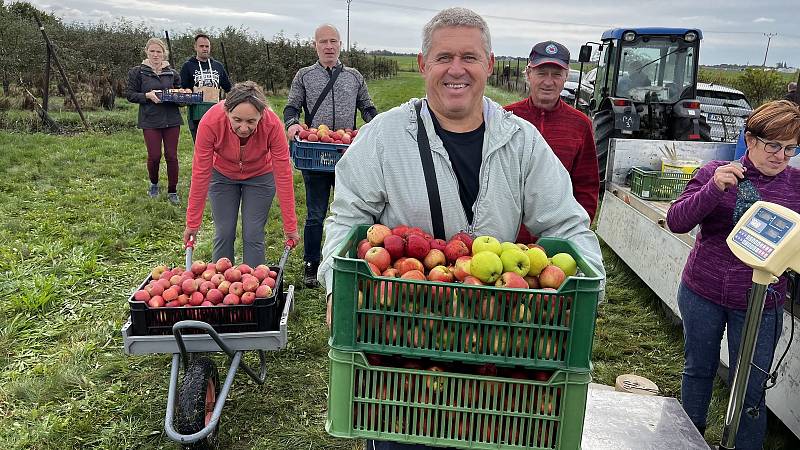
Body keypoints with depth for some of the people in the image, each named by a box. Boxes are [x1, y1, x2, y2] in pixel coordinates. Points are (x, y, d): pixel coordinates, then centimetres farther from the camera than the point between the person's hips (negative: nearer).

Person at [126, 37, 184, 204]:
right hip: (150, 121, -2)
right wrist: (147, 96, -15)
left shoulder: (172, 73, 10)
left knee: (171, 156, 1)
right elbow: (130, 95, 1)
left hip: (171, 120, 2)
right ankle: (154, 184, 25)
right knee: (154, 156, -3)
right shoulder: (137, 72, 2)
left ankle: (172, 191, 13)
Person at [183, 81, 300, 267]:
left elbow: (283, 175, -27)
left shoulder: (272, 124, -34)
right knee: (223, 234, 1)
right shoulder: (210, 122, -33)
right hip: (222, 175, 1)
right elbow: (200, 173, -24)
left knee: (253, 236, -3)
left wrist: (290, 226, -22)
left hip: (260, 176, -1)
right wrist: (192, 223, -18)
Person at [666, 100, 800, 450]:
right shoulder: (715, 173, -6)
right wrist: (714, 189, -28)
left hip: (760, 304, 0)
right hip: (702, 293, 0)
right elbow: (676, 221, -14)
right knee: (698, 369, 19)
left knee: (750, 391, 7)